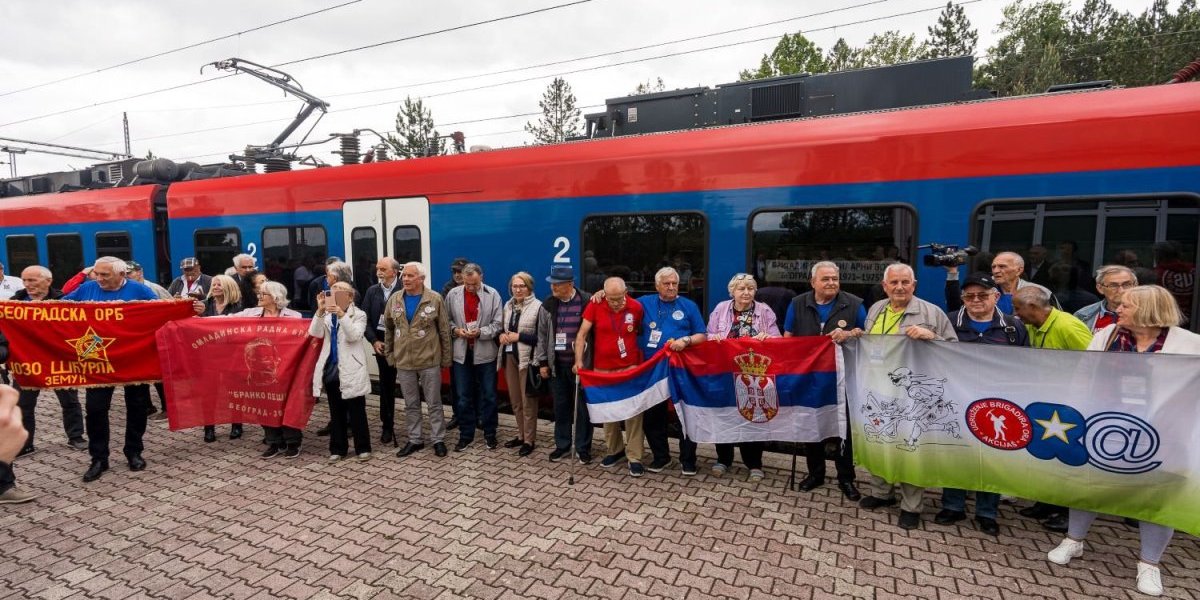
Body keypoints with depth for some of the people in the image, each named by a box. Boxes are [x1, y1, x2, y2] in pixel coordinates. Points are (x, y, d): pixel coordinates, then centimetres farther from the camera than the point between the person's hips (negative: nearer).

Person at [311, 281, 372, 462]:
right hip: (331, 369, 4)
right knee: (336, 413, 13)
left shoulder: (359, 315, -3)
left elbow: (354, 335, -19)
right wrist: (320, 312, -21)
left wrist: (342, 315, -29)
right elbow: (315, 333, -8)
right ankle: (337, 448, 23)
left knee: (357, 412, 3)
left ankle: (362, 447, 13)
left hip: (350, 371, -4)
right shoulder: (327, 315, 8)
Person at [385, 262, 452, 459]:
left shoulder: (434, 299, -8)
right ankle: (414, 440, 27)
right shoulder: (394, 300, 3)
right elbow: (388, 328, 13)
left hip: (430, 361, -3)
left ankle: (438, 440, 19)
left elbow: (444, 330, -4)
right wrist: (389, 354, 11)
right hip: (403, 362, 4)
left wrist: (446, 357, -4)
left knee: (434, 403, 7)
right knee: (410, 404, 14)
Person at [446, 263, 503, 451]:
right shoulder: (453, 294, 0)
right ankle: (466, 434, 25)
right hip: (461, 352, 2)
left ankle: (489, 433, 25)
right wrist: (454, 330, -12)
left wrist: (480, 332, -21)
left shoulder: (493, 294, -7)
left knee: (488, 395, 9)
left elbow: (498, 324, -8)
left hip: (485, 352, -2)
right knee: (463, 397, 10)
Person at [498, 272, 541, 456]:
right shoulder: (508, 305, 11)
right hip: (509, 357, 7)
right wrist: (501, 335, -3)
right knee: (515, 400, 16)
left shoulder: (537, 306, -12)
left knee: (528, 401, 2)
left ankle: (530, 440, 15)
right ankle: (521, 435, 31)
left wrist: (519, 336, -17)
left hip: (527, 359, -7)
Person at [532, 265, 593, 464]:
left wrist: (584, 360, -5)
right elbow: (542, 334, 7)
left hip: (581, 363, -3)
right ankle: (562, 445, 27)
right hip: (557, 364, 3)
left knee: (582, 407, 5)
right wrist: (542, 362, 6)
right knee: (560, 407, 12)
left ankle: (583, 448, 19)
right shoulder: (548, 305, 2)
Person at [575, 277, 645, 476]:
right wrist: (578, 360, -12)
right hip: (602, 369, 1)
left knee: (633, 411, -2)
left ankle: (634, 457, 8)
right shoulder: (594, 306, -8)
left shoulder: (636, 307, -6)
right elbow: (582, 334, -5)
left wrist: (643, 359, 3)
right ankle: (615, 450, 30)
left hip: (630, 368, -1)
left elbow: (642, 333, 7)